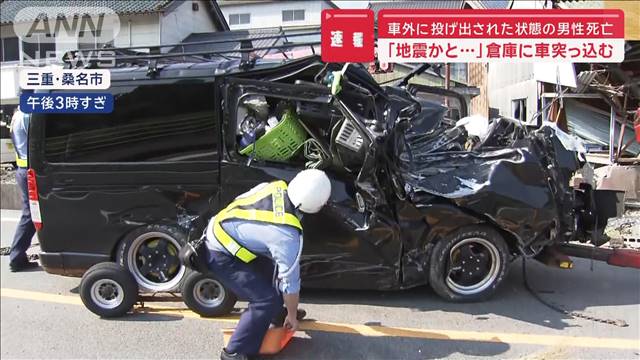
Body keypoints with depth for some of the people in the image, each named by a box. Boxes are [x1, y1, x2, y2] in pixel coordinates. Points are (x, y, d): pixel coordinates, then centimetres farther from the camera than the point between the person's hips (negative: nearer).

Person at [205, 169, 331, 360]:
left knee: (270, 268, 23)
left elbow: (241, 199, 9)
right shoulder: (287, 235, -27)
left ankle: (276, 312, 43)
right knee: (267, 300, -10)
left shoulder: (275, 186, -8)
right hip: (220, 254, -9)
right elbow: (290, 282, -15)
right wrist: (292, 316, 2)